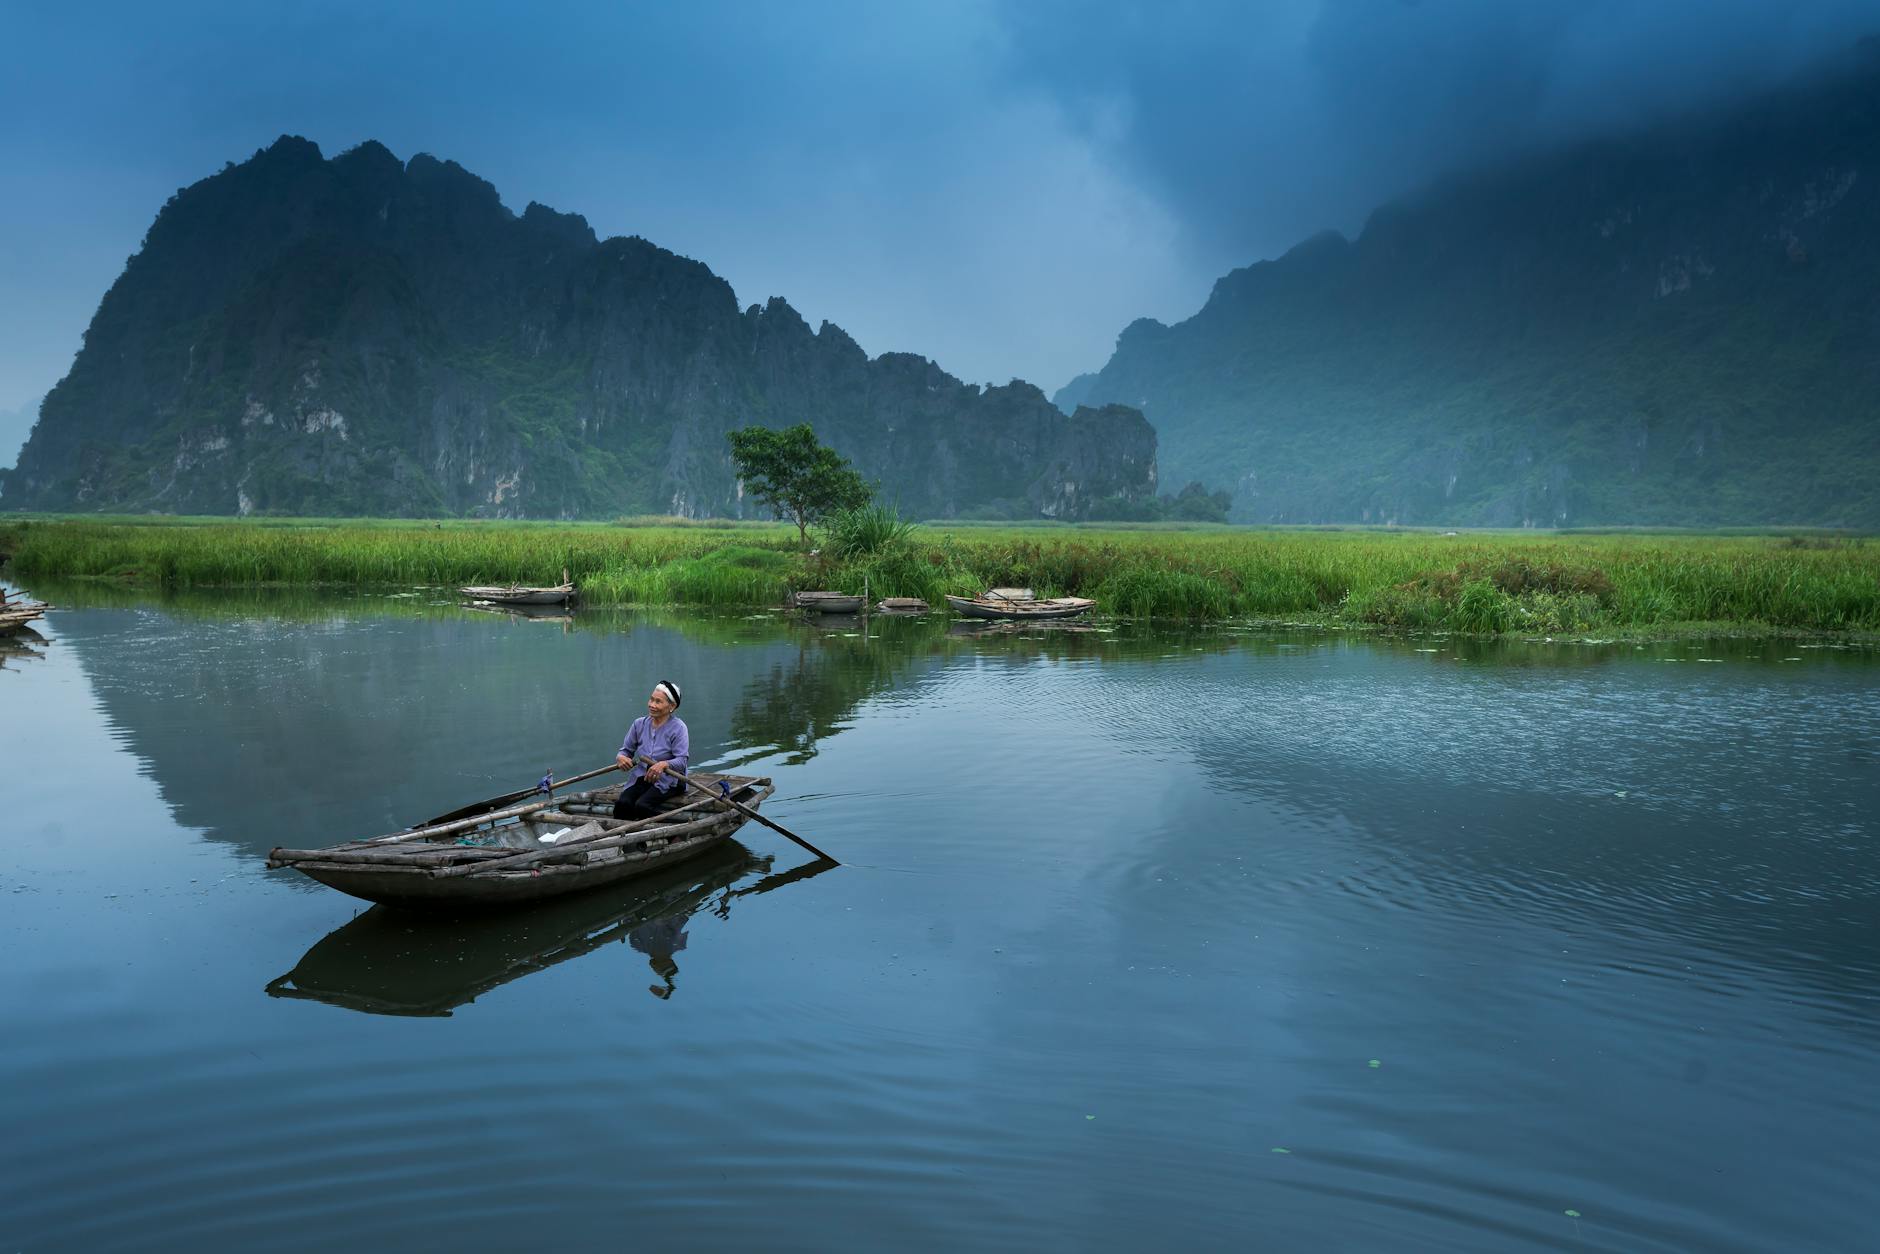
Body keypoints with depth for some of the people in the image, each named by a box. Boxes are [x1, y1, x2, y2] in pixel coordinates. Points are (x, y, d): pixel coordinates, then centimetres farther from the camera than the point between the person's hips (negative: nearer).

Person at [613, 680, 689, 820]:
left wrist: (664, 764, -37)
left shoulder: (678, 728, -8)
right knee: (622, 804, -24)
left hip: (668, 779, -4)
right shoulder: (640, 723, 7)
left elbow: (681, 761, -17)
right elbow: (626, 749, 12)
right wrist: (620, 757, -13)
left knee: (642, 806, -30)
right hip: (641, 777, 4)